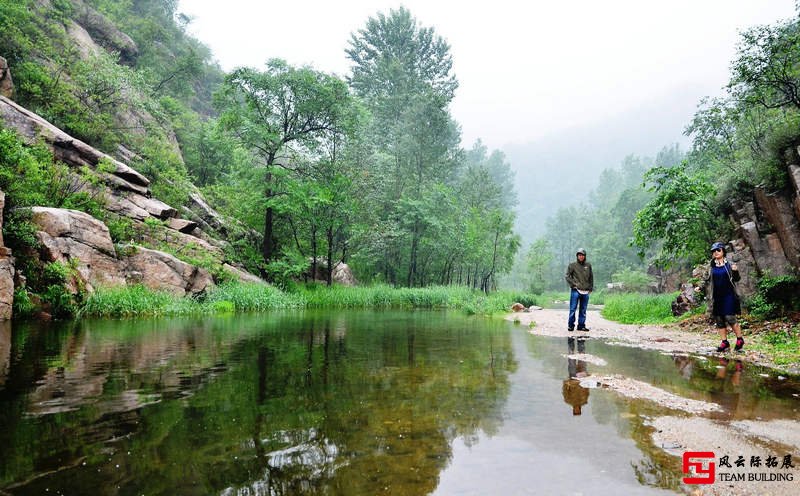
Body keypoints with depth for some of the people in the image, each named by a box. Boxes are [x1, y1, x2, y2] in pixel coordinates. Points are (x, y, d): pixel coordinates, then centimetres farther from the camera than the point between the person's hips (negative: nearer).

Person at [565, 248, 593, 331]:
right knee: (573, 309, -3)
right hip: (575, 291, -3)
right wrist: (573, 284, -8)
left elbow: (591, 277, 18)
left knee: (583, 310, 8)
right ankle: (571, 325, 5)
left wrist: (591, 287, 11)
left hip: (585, 291, 4)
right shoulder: (572, 265, 1)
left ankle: (581, 325, 15)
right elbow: (568, 276, 1)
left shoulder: (588, 265, 11)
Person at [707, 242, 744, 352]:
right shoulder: (712, 266, 8)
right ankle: (724, 342, 12)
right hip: (716, 297, 4)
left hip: (728, 295, -4)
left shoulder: (728, 264, -1)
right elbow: (709, 280, 17)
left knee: (730, 318, -11)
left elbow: (736, 279, 0)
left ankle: (740, 339, 6)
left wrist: (735, 271, -20)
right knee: (719, 320, 5)